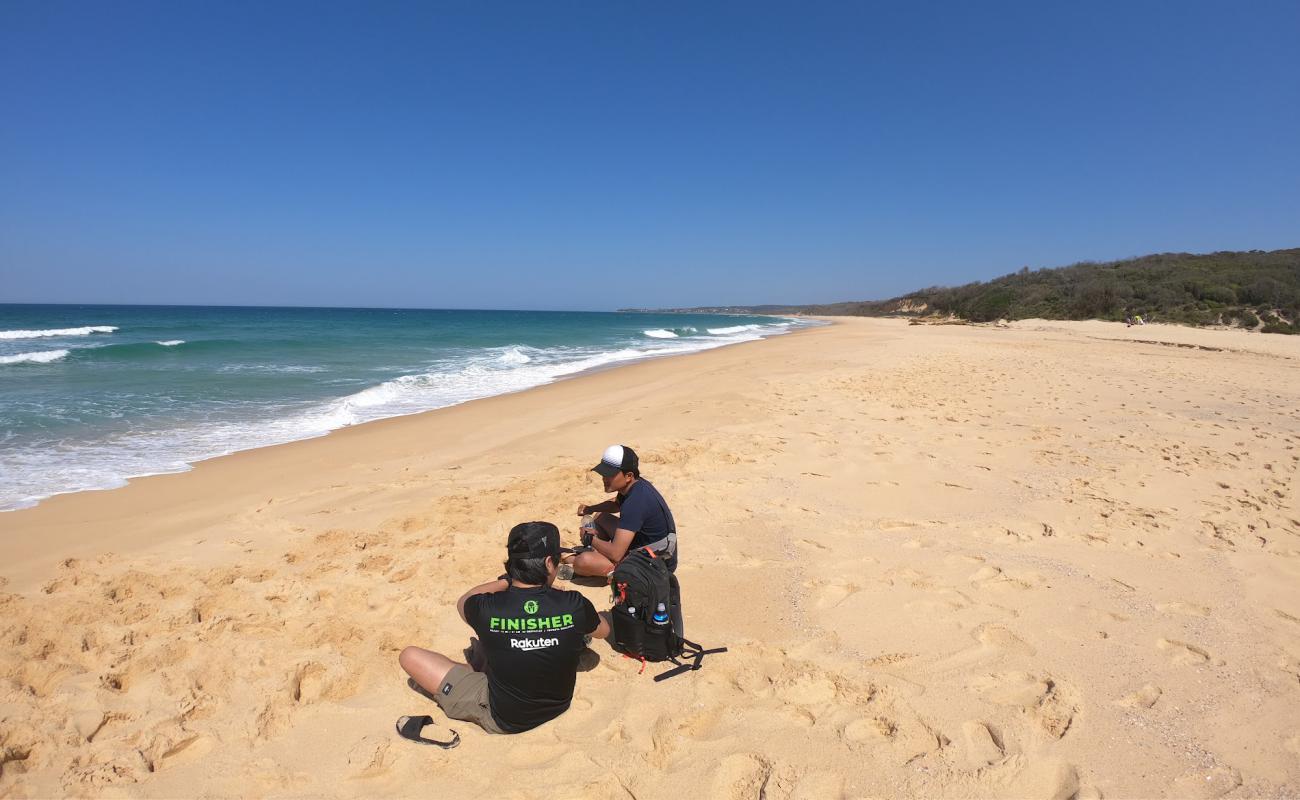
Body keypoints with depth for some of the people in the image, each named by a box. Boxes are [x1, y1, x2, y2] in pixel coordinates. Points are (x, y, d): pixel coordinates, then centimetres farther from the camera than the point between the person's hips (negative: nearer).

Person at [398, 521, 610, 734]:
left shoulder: (487, 609, -26)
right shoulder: (575, 605, -23)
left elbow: (463, 603, 1)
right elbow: (604, 630, 1)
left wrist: (505, 581, 4)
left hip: (502, 720, -3)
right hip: (559, 705, 4)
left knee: (409, 656, 6)